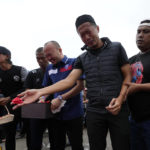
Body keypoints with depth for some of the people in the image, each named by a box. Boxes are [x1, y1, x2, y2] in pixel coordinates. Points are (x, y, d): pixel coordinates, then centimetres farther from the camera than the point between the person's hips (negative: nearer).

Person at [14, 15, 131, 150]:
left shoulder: (116, 48, 2)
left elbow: (128, 76, 1)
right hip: (94, 112, 3)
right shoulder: (82, 59, 9)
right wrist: (40, 92, -15)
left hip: (118, 111, -2)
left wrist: (120, 99, -16)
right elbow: (69, 81, -2)